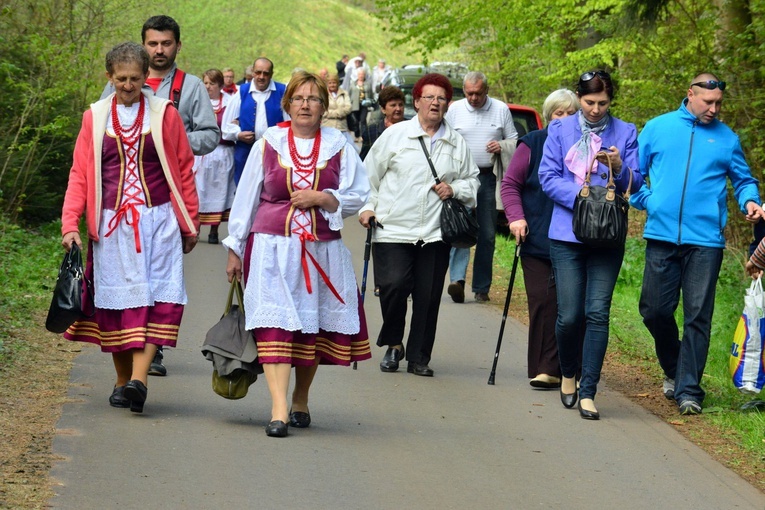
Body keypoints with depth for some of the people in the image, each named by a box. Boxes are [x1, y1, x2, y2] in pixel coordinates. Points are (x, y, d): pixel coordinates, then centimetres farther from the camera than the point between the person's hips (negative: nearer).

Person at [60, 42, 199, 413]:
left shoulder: (164, 114, 4)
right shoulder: (95, 118, 7)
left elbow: (184, 170, 8)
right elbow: (80, 173, 6)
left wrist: (190, 223, 8)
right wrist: (70, 224, -4)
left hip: (157, 222, -1)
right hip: (111, 224, 1)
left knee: (154, 298, -13)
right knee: (115, 301, 2)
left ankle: (139, 379, -20)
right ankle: (123, 380, 13)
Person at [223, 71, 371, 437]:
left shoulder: (338, 146, 6)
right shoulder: (269, 143, 5)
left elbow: (358, 196, 4)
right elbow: (246, 197, 10)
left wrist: (321, 198, -12)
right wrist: (234, 249, 10)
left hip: (321, 251, 2)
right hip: (273, 246, -2)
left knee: (312, 328, 7)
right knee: (275, 324, -14)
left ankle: (300, 402, 25)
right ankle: (278, 411, -20)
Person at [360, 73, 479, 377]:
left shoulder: (456, 143, 13)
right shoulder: (395, 135, 6)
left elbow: (472, 181, 21)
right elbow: (370, 173, 10)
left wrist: (455, 189, 1)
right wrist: (367, 206, -1)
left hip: (435, 234, 2)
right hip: (393, 230, -2)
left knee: (429, 296, 0)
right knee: (394, 285, -15)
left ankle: (418, 357, 13)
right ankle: (393, 344, 9)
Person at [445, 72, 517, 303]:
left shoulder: (501, 110, 7)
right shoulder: (455, 109, 7)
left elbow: (514, 141, 14)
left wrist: (502, 146, -8)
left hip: (489, 178, 1)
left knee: (487, 235, 4)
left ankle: (481, 288, 10)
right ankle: (457, 280, -26)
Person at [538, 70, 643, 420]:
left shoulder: (625, 133, 7)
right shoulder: (560, 130, 6)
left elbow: (636, 184, 5)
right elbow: (548, 177, 0)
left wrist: (620, 168, -17)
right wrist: (581, 197, -14)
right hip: (566, 235, 0)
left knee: (597, 314, -7)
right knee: (570, 315, -2)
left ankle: (587, 392, -2)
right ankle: (567, 375, 26)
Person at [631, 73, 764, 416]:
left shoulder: (726, 138, 9)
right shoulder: (657, 129, 9)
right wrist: (647, 200, -2)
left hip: (705, 240, -1)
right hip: (662, 235, 1)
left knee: (697, 316, -3)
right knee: (654, 310, 3)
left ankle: (688, 390, 2)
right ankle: (673, 368, 29)